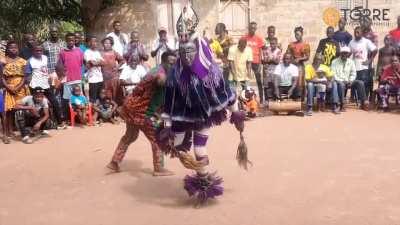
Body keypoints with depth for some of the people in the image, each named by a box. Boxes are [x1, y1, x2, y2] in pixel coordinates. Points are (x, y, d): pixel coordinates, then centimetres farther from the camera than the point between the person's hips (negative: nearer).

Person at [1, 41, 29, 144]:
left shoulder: (22, 61, 7)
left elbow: (25, 77, 1)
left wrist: (18, 87, -12)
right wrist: (9, 88, -13)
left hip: (21, 88, 1)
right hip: (9, 89, -1)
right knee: (9, 111, -3)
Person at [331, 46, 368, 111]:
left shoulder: (351, 62, 11)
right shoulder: (335, 62, -2)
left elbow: (353, 73, 9)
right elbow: (333, 74, -10)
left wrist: (350, 81, -10)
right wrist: (341, 81, -20)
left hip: (348, 82, 5)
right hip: (338, 81, -4)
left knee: (360, 83, -16)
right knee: (341, 84, -38)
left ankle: (364, 103, -14)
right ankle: (342, 105, -35)